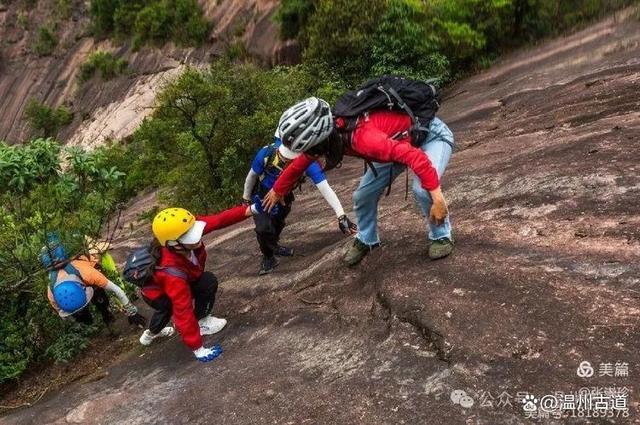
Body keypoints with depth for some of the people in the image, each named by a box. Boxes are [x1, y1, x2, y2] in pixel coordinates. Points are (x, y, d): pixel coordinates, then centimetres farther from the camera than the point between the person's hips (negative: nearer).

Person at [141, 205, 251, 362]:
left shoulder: (187, 231, -34)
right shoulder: (172, 273, -46)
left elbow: (219, 220, -30)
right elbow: (184, 313, -41)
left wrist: (249, 210, -39)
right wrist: (197, 348, -35)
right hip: (156, 294, -7)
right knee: (208, 282, -23)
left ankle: (151, 334, 66)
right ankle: (201, 323, -2)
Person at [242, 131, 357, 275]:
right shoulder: (266, 153, -37)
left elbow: (325, 189, -40)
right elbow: (252, 176, -16)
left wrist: (341, 216, -48)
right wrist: (246, 198, -1)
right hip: (262, 196, -2)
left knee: (278, 224, 20)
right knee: (264, 228, -13)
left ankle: (273, 245, 52)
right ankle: (268, 257, 15)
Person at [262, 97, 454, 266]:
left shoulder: (363, 138, -42)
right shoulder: (328, 133, -17)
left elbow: (416, 157, -45)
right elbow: (299, 164, 1)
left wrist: (437, 199, -43)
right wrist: (278, 191, 14)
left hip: (431, 134, -7)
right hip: (401, 139, 7)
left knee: (422, 189, -31)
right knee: (363, 195, 3)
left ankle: (441, 237, -4)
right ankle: (366, 240, 29)